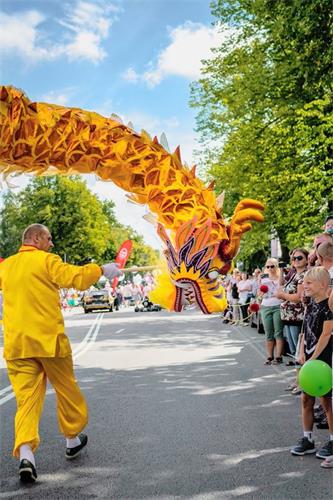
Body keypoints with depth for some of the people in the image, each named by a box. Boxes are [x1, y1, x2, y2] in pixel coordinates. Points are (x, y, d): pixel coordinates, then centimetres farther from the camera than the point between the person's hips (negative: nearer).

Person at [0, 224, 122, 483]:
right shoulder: (46, 260, -5)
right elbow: (77, 278, -15)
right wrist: (101, 270, -1)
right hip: (48, 339, -4)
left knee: (27, 396, 3)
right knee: (66, 389, 15)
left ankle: (25, 452, -15)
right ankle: (72, 439, 30)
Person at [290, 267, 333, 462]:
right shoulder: (311, 306, 10)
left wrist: (313, 358, -17)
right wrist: (302, 353, 3)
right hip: (309, 358, 8)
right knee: (306, 399, 10)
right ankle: (308, 440, 21)